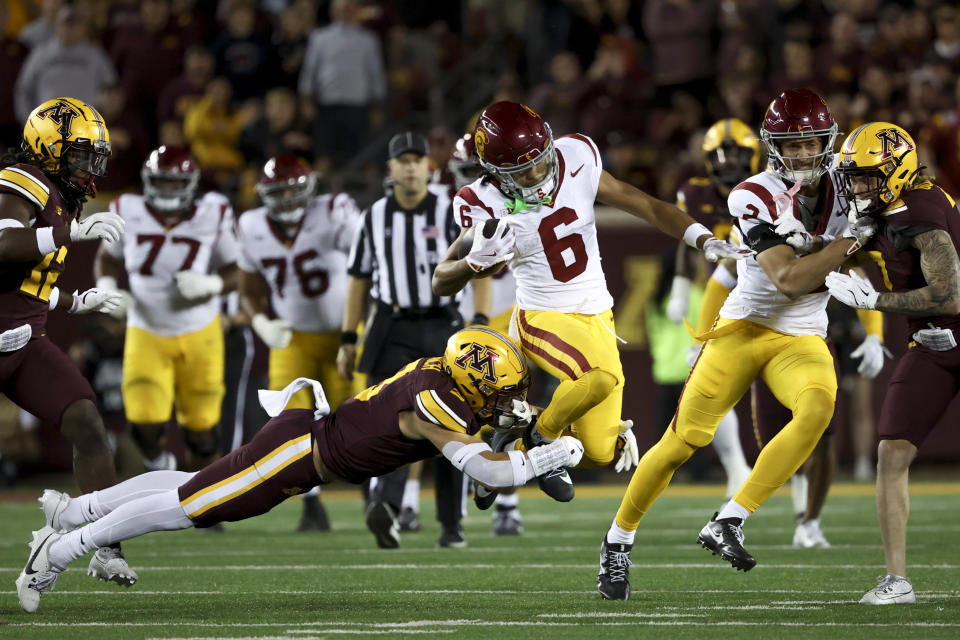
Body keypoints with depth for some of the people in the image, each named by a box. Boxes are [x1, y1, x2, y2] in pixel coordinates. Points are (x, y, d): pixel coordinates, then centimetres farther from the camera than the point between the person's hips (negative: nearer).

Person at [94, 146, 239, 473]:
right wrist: (107, 287, -11)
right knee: (146, 423, -12)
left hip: (198, 334, 0)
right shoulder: (129, 213, -7)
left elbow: (236, 272, -4)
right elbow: (109, 258, 9)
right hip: (146, 334, 0)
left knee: (201, 426, 5)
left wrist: (209, 284, -25)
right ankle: (159, 464, 23)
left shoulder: (212, 216, -11)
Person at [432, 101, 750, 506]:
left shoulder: (575, 162, -8)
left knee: (600, 455, -1)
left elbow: (645, 206, 2)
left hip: (597, 318, 4)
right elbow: (442, 283, -13)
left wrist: (704, 240, -9)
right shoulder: (488, 205, -14)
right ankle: (543, 435, -7)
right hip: (543, 317, -4)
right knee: (601, 377, -36)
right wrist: (476, 262, -34)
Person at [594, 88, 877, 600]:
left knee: (818, 406, -30)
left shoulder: (842, 186, 0)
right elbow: (789, 280, -24)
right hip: (746, 327, -3)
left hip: (802, 341, 3)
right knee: (685, 438, -6)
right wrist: (854, 238, -26)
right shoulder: (755, 198, -16)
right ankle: (618, 542, 16)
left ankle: (727, 523, -24)